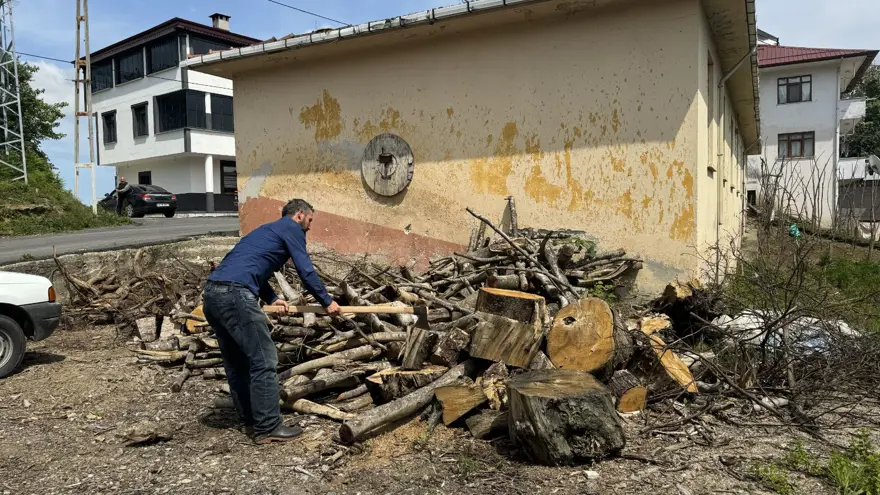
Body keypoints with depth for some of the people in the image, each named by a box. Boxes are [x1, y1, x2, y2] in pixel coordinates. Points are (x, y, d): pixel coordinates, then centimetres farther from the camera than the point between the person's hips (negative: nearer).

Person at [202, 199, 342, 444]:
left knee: (236, 362, 15)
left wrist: (271, 298, 23)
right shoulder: (292, 228, 7)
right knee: (263, 360, -4)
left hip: (213, 292, 10)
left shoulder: (268, 230, 32)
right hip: (235, 294, -10)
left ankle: (251, 421, 25)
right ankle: (267, 428, 2)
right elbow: (306, 271, 1)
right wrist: (327, 302, 12)